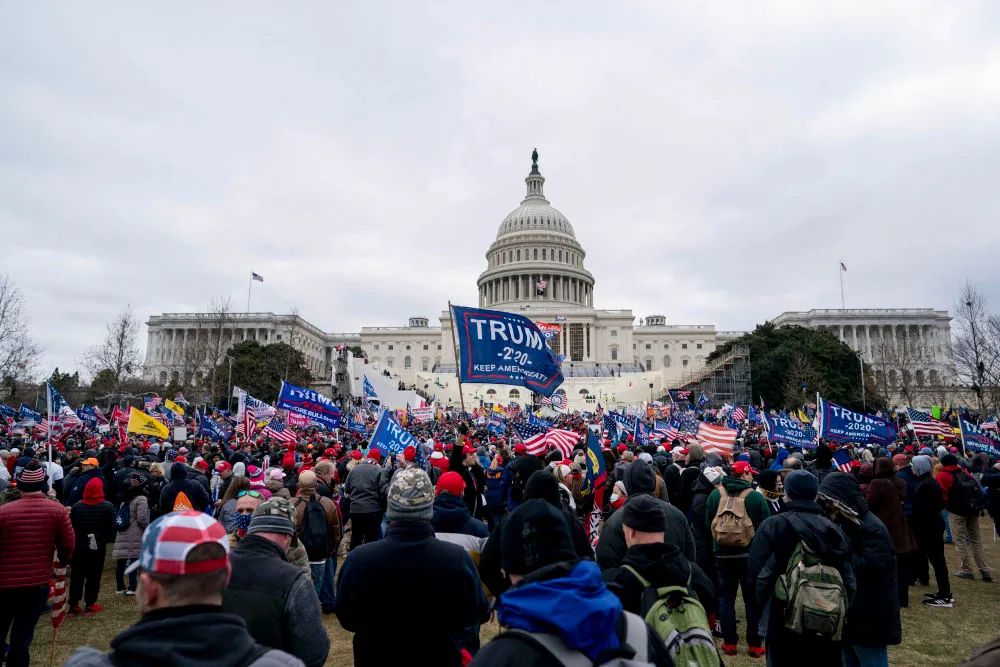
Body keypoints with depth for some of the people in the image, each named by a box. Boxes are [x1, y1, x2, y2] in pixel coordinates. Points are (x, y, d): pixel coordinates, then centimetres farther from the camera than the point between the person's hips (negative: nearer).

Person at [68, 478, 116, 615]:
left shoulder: (76, 507, -1)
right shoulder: (107, 507, -10)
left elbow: (71, 527, 5)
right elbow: (111, 528, -7)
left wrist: (76, 541, 17)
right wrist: (106, 540, 10)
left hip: (78, 547, 2)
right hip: (98, 547, -2)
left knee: (76, 576, 10)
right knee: (94, 576, 6)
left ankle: (73, 605, 10)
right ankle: (90, 604, 10)